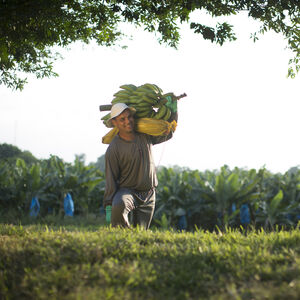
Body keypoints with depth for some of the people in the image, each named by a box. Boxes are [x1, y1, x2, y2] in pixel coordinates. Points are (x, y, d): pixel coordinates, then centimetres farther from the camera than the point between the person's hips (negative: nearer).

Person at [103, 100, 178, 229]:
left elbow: (168, 133, 19)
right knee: (119, 206, -37)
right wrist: (108, 207, -16)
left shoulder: (145, 136, 4)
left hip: (148, 195, 5)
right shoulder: (113, 149, -11)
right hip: (127, 190, -5)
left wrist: (173, 110, 5)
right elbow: (111, 180, -11)